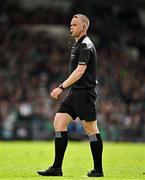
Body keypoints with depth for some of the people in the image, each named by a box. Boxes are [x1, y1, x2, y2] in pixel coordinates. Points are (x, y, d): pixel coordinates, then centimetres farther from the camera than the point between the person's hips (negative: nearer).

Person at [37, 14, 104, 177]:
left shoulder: (85, 45, -12)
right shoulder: (78, 45, 18)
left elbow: (80, 71, -21)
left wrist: (62, 87, -24)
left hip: (84, 93, -10)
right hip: (75, 92, 10)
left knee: (91, 130, -4)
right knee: (59, 122, 2)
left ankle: (98, 170, 3)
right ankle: (57, 168, 1)